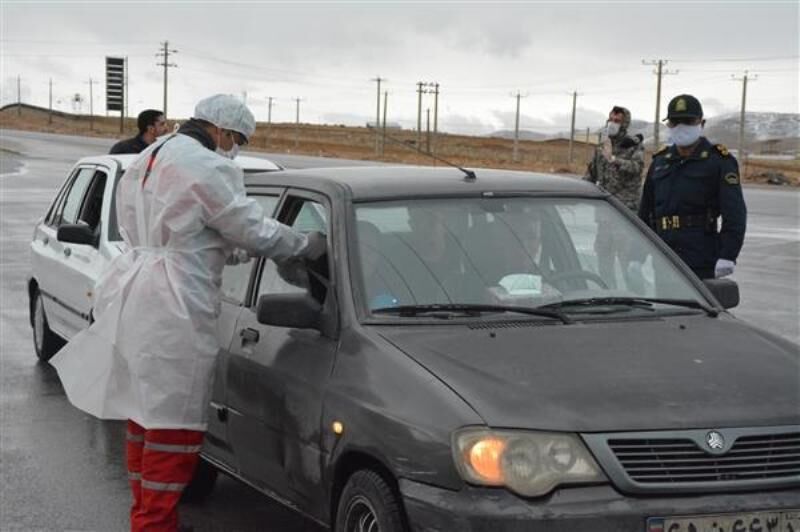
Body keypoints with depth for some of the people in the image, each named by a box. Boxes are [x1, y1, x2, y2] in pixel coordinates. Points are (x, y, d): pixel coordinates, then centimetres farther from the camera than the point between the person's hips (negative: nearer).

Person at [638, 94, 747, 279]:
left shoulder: (719, 161, -1)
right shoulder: (660, 162, 17)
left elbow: (735, 213, -9)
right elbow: (645, 212, 21)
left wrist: (727, 255, -18)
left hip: (701, 261, -6)